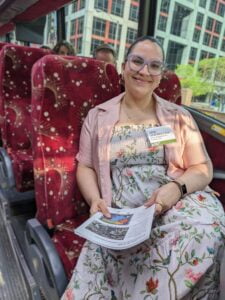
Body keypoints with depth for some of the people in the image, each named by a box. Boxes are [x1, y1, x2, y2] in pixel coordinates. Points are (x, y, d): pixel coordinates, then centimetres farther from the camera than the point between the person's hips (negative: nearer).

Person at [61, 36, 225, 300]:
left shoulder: (179, 116, 10)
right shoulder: (98, 116, 11)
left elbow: (203, 168, 7)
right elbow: (85, 167, 9)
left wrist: (177, 187, -15)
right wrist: (95, 200, -11)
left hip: (179, 204, 2)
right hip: (120, 215, -1)